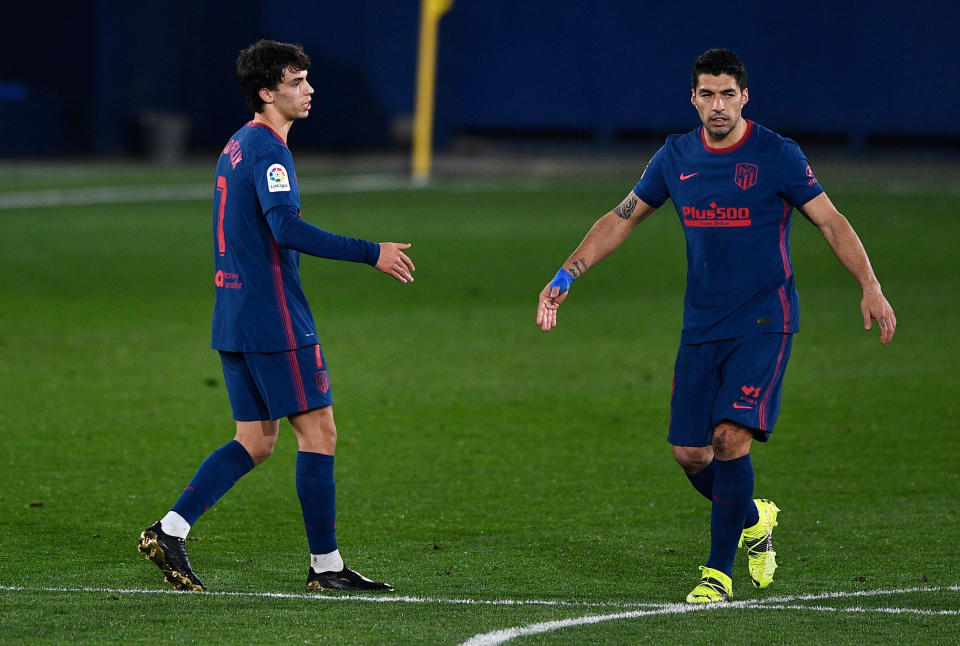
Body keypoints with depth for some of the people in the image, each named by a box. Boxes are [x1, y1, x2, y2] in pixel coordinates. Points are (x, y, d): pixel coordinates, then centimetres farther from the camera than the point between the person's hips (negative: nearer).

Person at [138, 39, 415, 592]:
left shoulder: (237, 147, 17)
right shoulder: (267, 150, -14)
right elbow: (287, 228, -28)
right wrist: (371, 254, -27)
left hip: (235, 317, 10)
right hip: (276, 321, -10)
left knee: (255, 442, 11)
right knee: (319, 432, -3)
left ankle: (170, 531, 3)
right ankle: (325, 565, 1)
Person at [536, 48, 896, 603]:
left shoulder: (777, 156, -7)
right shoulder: (676, 157, 5)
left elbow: (832, 222, -5)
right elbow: (623, 218, 15)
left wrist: (870, 287, -17)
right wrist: (566, 276, 8)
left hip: (764, 323, -5)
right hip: (702, 326, 5)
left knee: (730, 437, -19)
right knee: (689, 453, 2)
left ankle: (720, 572, -6)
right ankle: (753, 520, 32)